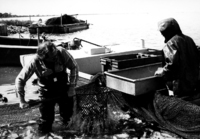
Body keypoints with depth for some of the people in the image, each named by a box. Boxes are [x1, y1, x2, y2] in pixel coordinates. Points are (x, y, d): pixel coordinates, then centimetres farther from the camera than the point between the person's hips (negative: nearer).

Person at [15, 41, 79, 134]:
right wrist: (22, 100, -14)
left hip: (64, 91, 2)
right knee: (46, 121, 5)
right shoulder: (35, 62, -25)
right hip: (47, 94, -1)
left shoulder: (61, 52, -23)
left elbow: (74, 67, -8)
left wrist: (72, 87, -10)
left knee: (68, 115, 15)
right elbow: (20, 80, -14)